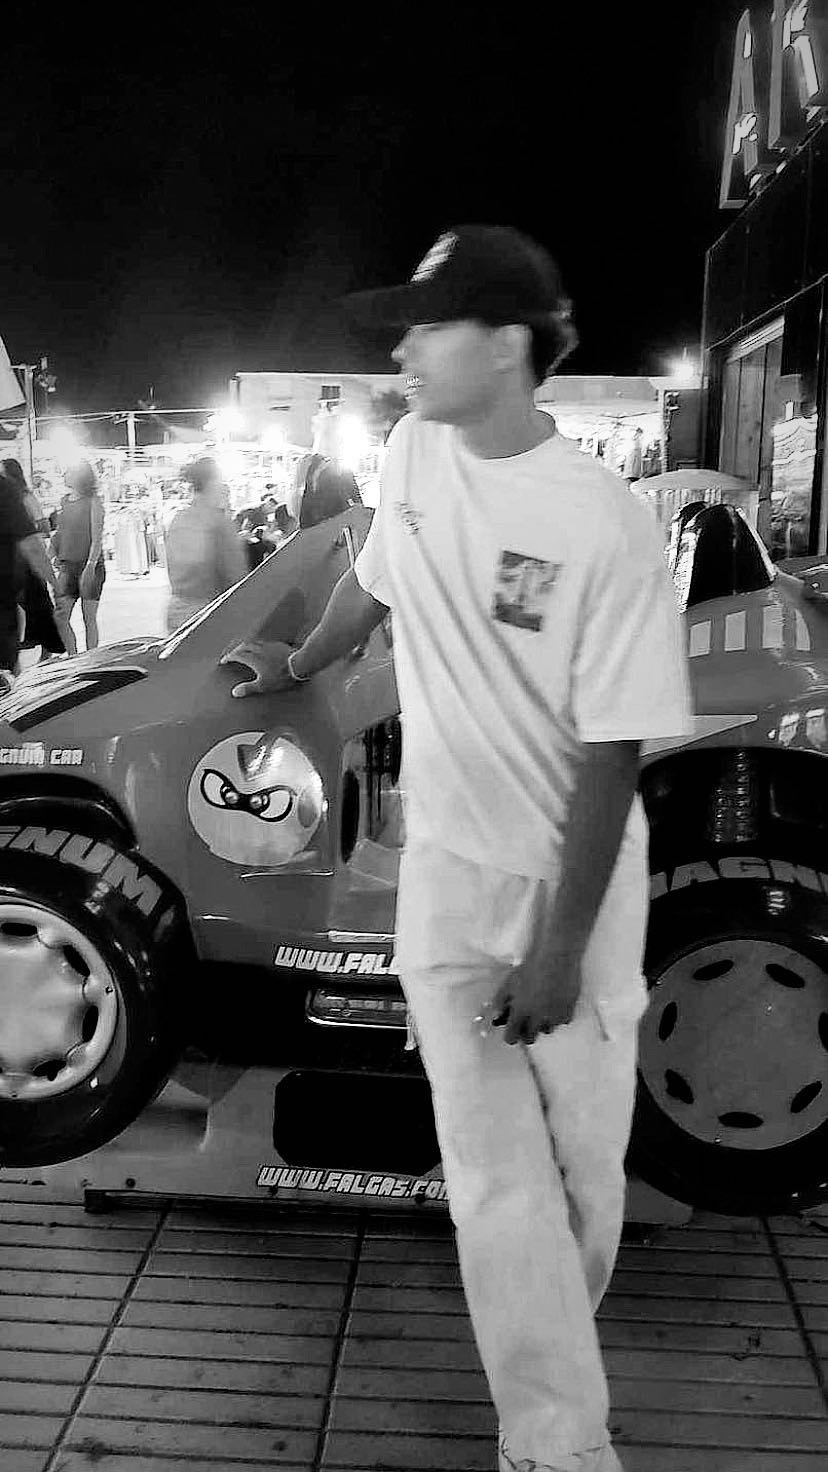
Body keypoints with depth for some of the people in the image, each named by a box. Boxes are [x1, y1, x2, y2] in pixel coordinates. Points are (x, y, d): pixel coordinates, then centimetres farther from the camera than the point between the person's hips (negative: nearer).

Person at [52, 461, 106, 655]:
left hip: (91, 566, -5)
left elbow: (97, 538, -11)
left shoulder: (93, 501, -5)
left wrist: (90, 566, -19)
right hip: (67, 566, 5)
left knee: (89, 618, 0)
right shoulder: (64, 501, 13)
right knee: (60, 618, -1)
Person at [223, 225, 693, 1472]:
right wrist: (297, 669, 30)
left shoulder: (605, 528, -21)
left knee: (584, 1160, 13)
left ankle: (552, 1334, 44)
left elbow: (611, 756, -18)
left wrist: (559, 948, -15)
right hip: (448, 872, 3)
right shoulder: (416, 453, -5)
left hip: (577, 879, -3)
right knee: (496, 1179, 3)